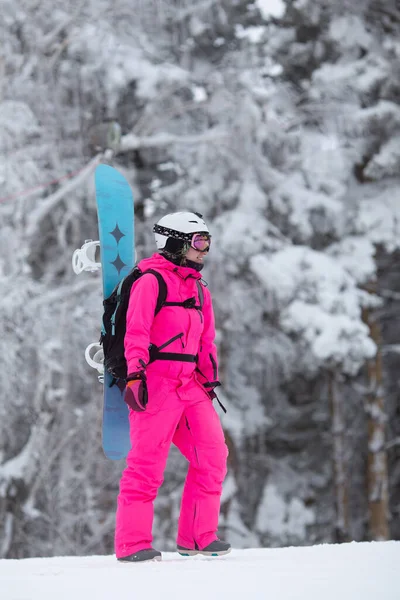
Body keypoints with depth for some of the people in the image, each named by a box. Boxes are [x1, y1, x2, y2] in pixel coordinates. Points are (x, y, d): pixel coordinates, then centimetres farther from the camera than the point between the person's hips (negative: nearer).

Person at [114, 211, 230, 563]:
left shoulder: (199, 290, 21)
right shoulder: (152, 281, -4)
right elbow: (136, 332, -11)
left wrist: (210, 381, 20)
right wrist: (134, 375, -20)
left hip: (190, 385, 8)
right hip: (156, 383, -8)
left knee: (213, 454, -1)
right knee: (147, 463, -7)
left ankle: (197, 537, 6)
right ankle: (133, 543, -1)